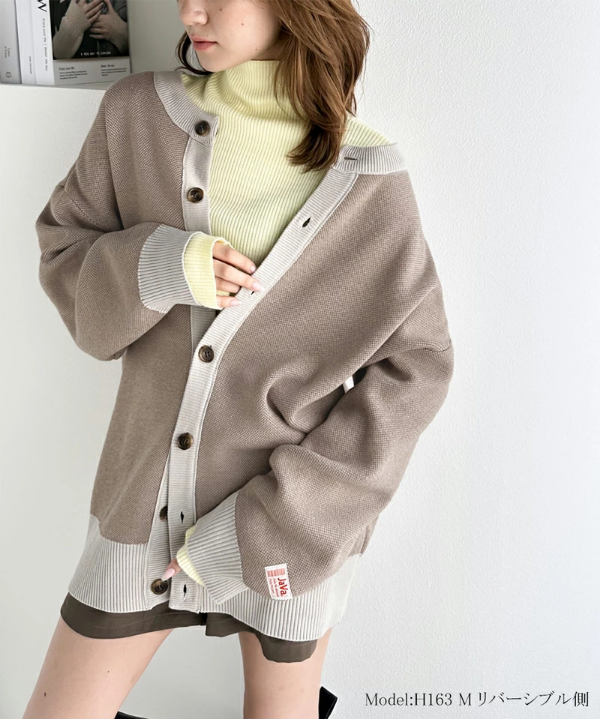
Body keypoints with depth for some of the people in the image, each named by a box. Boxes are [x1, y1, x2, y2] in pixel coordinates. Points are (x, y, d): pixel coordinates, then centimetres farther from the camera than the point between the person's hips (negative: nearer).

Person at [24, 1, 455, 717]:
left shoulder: (366, 177, -13)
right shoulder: (137, 114, -7)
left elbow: (415, 364, -10)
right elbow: (64, 249, 3)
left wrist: (271, 519, -14)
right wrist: (149, 268, -23)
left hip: (294, 516, -1)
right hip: (148, 495, 2)